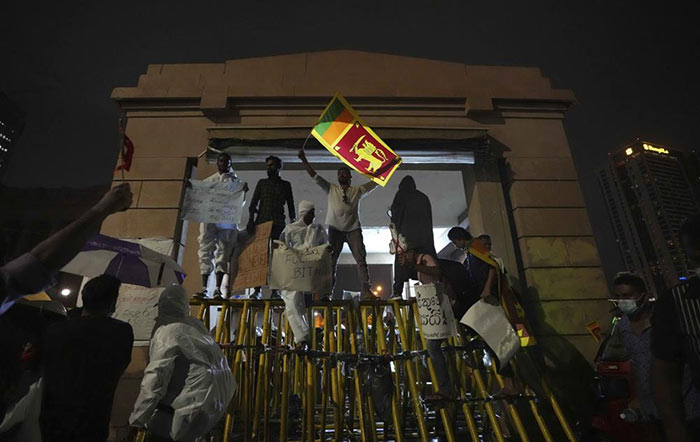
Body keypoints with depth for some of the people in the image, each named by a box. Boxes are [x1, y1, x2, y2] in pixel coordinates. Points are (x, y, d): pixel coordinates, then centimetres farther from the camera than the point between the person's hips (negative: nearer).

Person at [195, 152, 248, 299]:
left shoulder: (235, 181, 15)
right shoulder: (207, 181, 19)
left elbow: (240, 203, 10)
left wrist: (244, 192, -9)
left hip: (227, 221, -1)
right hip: (208, 220, 2)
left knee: (223, 253, -5)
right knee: (205, 252, -5)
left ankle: (218, 289, -4)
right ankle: (204, 288, -3)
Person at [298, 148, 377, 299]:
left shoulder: (358, 190, 16)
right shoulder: (331, 188, 16)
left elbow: (376, 181, 15)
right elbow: (314, 175, 12)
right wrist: (303, 159, 5)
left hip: (353, 229, 0)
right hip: (335, 229, 1)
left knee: (361, 258, -8)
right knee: (331, 260, -1)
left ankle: (366, 290, -8)